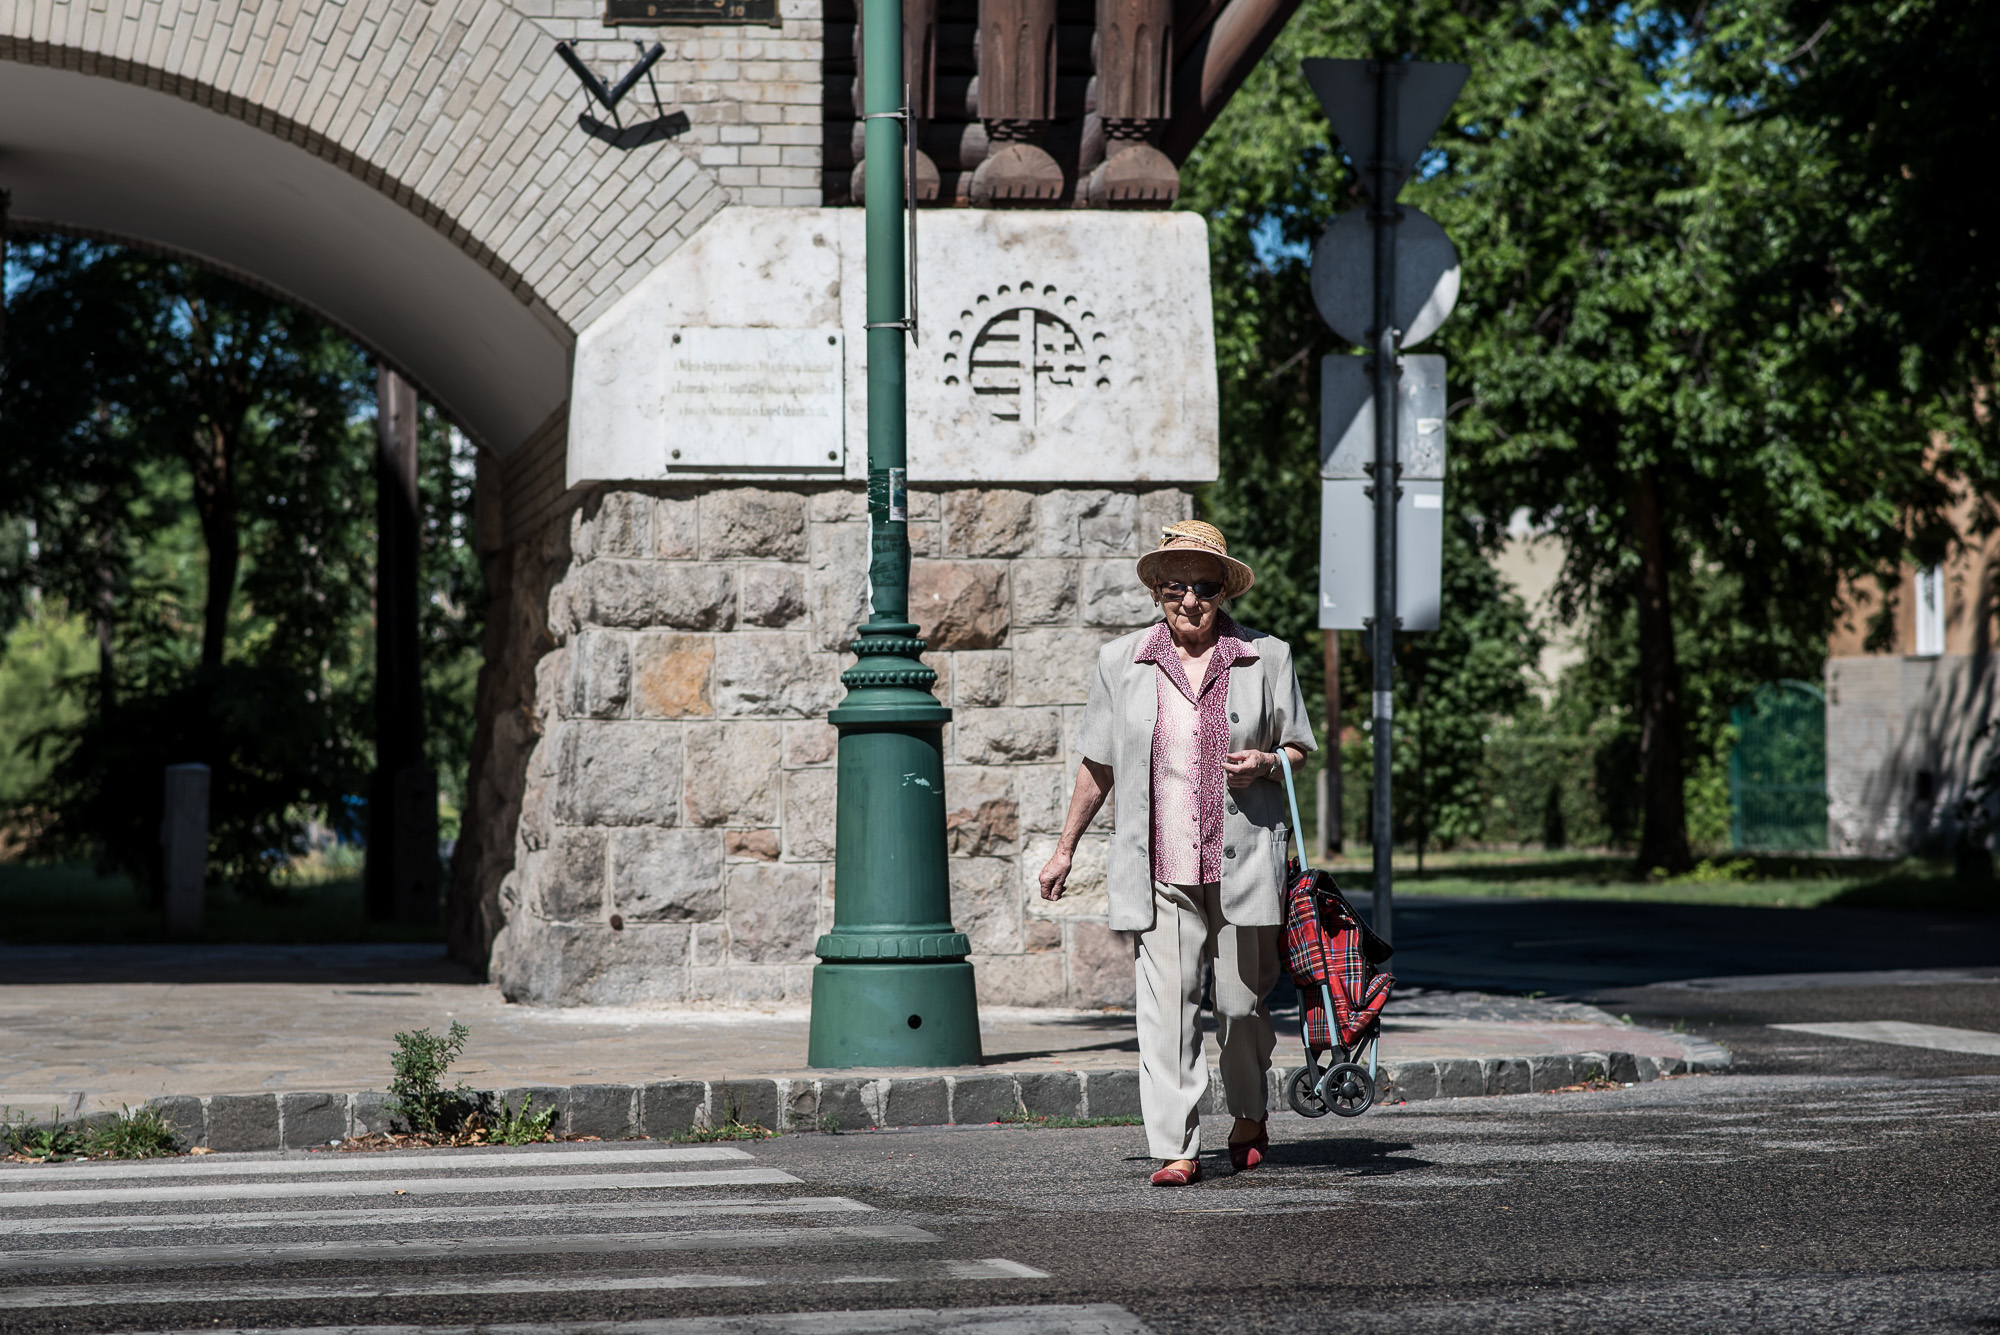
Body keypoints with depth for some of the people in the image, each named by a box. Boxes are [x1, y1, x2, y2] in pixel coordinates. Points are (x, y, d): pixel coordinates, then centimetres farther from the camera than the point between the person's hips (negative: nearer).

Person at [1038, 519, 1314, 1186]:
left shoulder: (1266, 658, 5)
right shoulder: (1122, 661, 7)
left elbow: (1297, 748, 14)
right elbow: (1098, 765, 14)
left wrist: (1265, 763, -9)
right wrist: (1065, 849, 15)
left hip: (1242, 861, 0)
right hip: (1158, 867, 0)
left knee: (1242, 1001, 7)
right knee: (1165, 1002, -9)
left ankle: (1250, 1114, 34)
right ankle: (1175, 1148, -9)